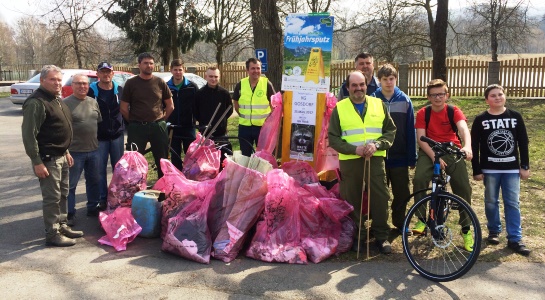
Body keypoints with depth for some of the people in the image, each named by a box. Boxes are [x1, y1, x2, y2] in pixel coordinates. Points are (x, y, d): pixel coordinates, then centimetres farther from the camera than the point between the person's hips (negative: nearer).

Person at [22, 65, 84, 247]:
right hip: (47, 159, -10)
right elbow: (29, 135, -21)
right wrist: (37, 162, -23)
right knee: (52, 198, -2)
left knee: (62, 194, 18)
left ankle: (62, 226, 31)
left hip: (61, 156, 10)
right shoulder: (36, 103, -18)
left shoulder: (57, 99, 14)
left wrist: (66, 152, 20)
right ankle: (52, 235, 8)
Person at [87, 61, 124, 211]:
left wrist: (124, 126, 6)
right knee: (100, 169, 3)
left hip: (117, 135, 2)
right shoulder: (91, 91, -3)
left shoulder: (120, 90, 5)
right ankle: (103, 199, 13)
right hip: (99, 137, -2)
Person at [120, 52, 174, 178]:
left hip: (158, 127, 1)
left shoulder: (160, 83, 5)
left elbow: (170, 106, 11)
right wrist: (135, 121, 2)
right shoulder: (131, 83, 2)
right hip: (137, 128, -1)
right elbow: (123, 108, 4)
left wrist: (161, 120, 5)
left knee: (162, 161, 8)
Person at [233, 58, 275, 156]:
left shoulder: (267, 84, -6)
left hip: (263, 126, -2)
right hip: (244, 126, 2)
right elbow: (236, 103, 11)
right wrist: (244, 115, 5)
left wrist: (268, 119, -4)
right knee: (245, 154, 13)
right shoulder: (240, 84, 0)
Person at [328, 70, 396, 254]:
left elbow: (391, 131, 8)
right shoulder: (339, 108, 4)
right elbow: (333, 138, 0)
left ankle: (381, 236, 16)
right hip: (349, 161, -1)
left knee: (380, 198, 2)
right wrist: (354, 149, -14)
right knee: (351, 201, 6)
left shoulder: (379, 105, 9)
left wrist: (377, 145, -10)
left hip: (375, 160, 1)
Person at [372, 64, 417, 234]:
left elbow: (410, 131, 0)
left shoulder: (405, 100, 1)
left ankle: (400, 223, 27)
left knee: (402, 193, 8)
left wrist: (412, 158, -1)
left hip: (399, 157, 1)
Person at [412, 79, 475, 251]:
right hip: (429, 151, 0)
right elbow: (421, 139, -8)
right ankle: (421, 219, -9)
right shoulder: (423, 113, -1)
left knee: (464, 187, -12)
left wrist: (467, 146, -42)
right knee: (419, 179, -27)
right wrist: (434, 156, -23)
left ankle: (466, 229, 6)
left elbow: (463, 129, -21)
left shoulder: (454, 111, -2)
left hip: (452, 151, 0)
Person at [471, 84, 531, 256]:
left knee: (512, 203, 2)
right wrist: (476, 170, -6)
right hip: (490, 169, -1)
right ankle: (494, 231, 26)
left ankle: (515, 239, 6)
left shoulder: (516, 117, 3)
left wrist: (525, 166, 2)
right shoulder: (481, 120, -2)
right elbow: (475, 147, -3)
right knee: (491, 202, 8)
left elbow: (523, 143, 6)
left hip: (512, 168, 1)